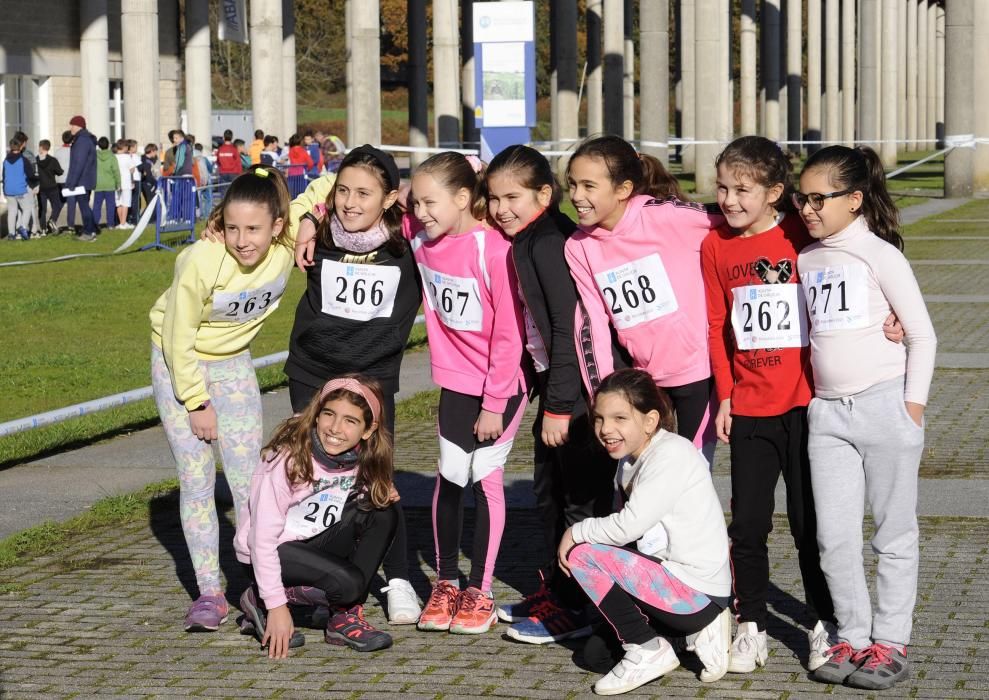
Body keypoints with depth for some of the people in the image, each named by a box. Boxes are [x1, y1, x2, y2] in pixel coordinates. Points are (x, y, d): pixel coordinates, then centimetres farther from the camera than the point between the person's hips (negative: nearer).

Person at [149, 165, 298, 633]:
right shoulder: (201, 261, -31)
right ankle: (210, 593, 3)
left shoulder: (286, 249, -20)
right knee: (196, 479, -3)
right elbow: (179, 336, -19)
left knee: (248, 477, -1)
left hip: (233, 363, 3)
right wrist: (197, 402, -15)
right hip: (179, 365, -3)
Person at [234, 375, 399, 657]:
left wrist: (381, 493, -15)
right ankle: (259, 600, -5)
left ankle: (345, 617, -9)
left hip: (315, 543, 6)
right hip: (272, 552, -6)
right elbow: (262, 536, -24)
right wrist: (276, 606, -25)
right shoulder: (289, 458, -26)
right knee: (348, 583, -28)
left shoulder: (362, 460, -9)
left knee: (383, 514, -16)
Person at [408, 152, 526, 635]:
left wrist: (494, 405, -15)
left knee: (486, 477, 1)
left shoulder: (495, 250, -23)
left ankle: (480, 591, 11)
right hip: (456, 379, 5)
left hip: (501, 382, -5)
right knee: (450, 474, 5)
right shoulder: (420, 237, -6)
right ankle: (445, 583, 18)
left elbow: (508, 335, -19)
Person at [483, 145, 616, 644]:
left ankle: (576, 608, 5)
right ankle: (556, 590, 31)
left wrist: (558, 406, -20)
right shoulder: (524, 241, 12)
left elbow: (569, 325, -22)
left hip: (581, 387, -10)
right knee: (548, 488, 19)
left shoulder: (549, 242, -18)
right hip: (555, 382, 10)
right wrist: (544, 394, 16)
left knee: (581, 496, -2)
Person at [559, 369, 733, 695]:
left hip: (695, 590, -10)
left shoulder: (671, 454, -19)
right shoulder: (631, 458, 11)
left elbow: (630, 525, -25)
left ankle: (648, 651, -4)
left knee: (582, 556, -15)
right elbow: (631, 530, 8)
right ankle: (700, 629, 15)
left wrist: (577, 532, -10)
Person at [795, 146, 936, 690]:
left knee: (894, 534, 3)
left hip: (884, 403, -5)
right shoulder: (805, 260, 11)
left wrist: (913, 405, -9)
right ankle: (852, 637, 15)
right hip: (827, 410, 5)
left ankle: (890, 643, 9)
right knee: (834, 537, 4)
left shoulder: (879, 254, -5)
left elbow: (923, 333, -4)